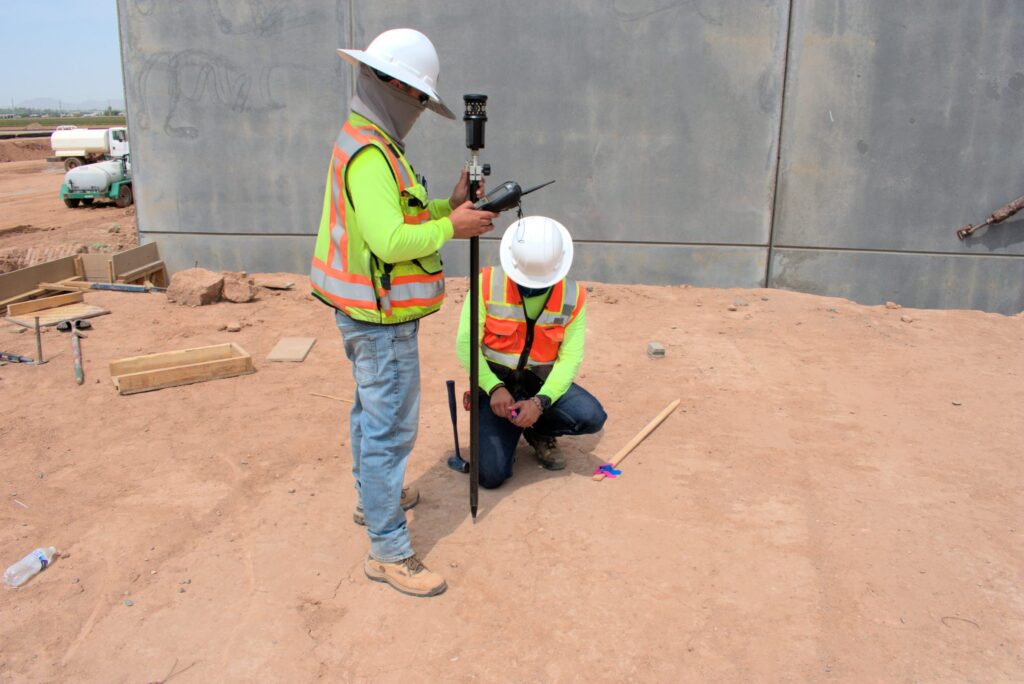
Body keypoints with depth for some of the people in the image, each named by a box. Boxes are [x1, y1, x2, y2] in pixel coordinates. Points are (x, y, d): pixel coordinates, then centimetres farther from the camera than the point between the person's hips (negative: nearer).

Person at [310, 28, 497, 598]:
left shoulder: (365, 142, 12)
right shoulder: (370, 153, -22)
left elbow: (397, 217, 15)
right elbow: (390, 240, -31)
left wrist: (448, 206, 3)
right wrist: (451, 228, -18)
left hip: (369, 312, 11)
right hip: (381, 318, -11)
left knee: (372, 411, 24)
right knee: (391, 428, -5)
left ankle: (374, 497, 43)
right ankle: (389, 552, 5)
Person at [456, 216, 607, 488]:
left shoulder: (573, 296, -9)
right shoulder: (488, 284, -14)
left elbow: (570, 357, -13)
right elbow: (465, 343, -14)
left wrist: (541, 401, -28)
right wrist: (495, 388, -28)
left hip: (542, 382, 2)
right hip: (495, 381, -2)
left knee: (592, 417, -27)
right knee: (491, 475, -16)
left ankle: (539, 431, 7)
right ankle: (508, 431, 19)